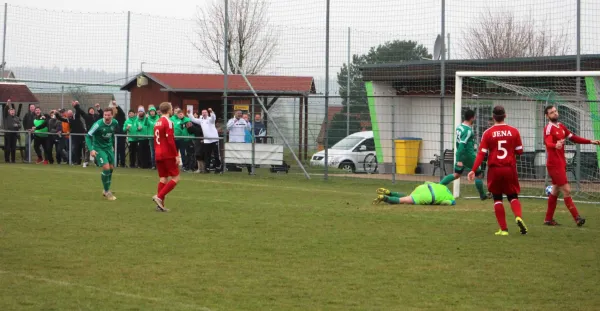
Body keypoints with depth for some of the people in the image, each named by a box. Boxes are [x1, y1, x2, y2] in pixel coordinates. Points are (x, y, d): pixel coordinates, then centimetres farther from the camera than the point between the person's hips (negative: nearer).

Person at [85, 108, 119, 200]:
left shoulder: (115, 123, -9)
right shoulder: (98, 124, -25)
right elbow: (88, 136, -21)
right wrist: (91, 149, -31)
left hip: (108, 147, 6)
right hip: (98, 148, -6)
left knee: (111, 168, 9)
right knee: (106, 168, -17)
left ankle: (105, 189, 29)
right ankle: (107, 192, -1)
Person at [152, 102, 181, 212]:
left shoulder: (157, 122, 12)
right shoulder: (168, 122, -12)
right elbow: (170, 140, -18)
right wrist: (176, 155, -16)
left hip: (158, 155, 8)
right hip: (168, 155, -8)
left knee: (163, 178, 10)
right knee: (175, 178, -1)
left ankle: (160, 205, 5)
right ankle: (159, 197, -12)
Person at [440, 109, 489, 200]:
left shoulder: (459, 127, 7)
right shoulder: (468, 130, -20)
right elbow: (462, 144, -26)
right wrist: (460, 161, -28)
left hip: (460, 154, 8)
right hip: (468, 155, -8)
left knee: (456, 174, 15)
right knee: (479, 175, 7)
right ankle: (482, 195, 17)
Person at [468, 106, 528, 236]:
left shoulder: (488, 133, -5)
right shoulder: (514, 131, -2)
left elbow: (481, 153, -9)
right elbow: (519, 151, 3)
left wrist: (473, 170, -8)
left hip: (494, 170, -1)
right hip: (510, 169, 1)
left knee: (497, 199, 11)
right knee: (513, 197, 14)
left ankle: (503, 229, 5)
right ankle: (519, 217, -15)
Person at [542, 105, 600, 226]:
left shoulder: (561, 126, 12)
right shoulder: (549, 129, -15)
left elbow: (573, 138, 21)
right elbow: (548, 143, -33)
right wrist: (555, 145, -56)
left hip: (561, 163, 9)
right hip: (554, 164, -9)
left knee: (555, 191, 14)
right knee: (566, 190, -10)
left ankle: (548, 219, 21)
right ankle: (577, 217, -10)